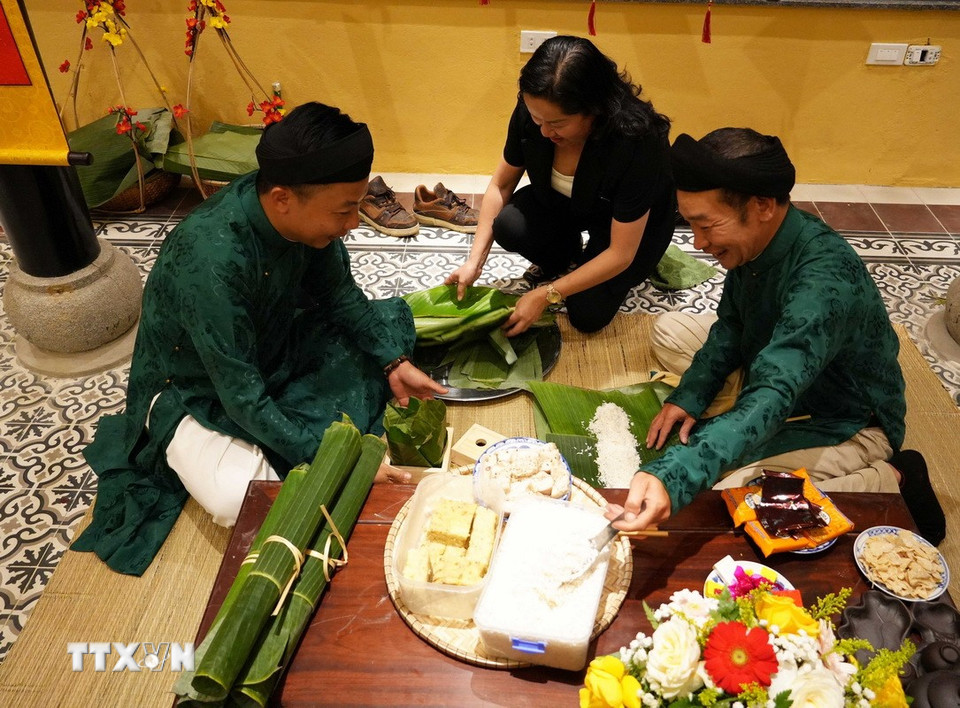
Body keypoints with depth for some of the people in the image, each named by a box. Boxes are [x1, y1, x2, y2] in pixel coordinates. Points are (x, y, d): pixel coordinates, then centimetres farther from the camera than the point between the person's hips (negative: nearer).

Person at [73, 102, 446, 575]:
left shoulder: (305, 210, -20)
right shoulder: (211, 261, -39)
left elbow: (340, 294, -2)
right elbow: (242, 398, -33)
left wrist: (394, 361, -11)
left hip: (275, 348, 7)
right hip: (199, 390, -6)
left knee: (389, 323, 3)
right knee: (243, 501, -30)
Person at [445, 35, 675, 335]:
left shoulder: (638, 142, -38)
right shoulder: (531, 111, -26)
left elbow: (621, 254, -31)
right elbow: (501, 185, -10)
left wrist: (546, 294, -29)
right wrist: (474, 261, -18)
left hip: (635, 222, -3)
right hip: (563, 202, 4)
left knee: (588, 315, -16)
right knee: (509, 227, -26)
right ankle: (563, 258, 7)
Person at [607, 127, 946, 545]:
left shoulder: (826, 279, -37)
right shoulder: (754, 242, -12)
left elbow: (772, 398, -48)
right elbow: (730, 326, 3)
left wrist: (672, 477, -60)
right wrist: (689, 395, -12)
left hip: (849, 424, -7)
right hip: (778, 375, 8)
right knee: (669, 330, 7)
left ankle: (889, 482, -8)